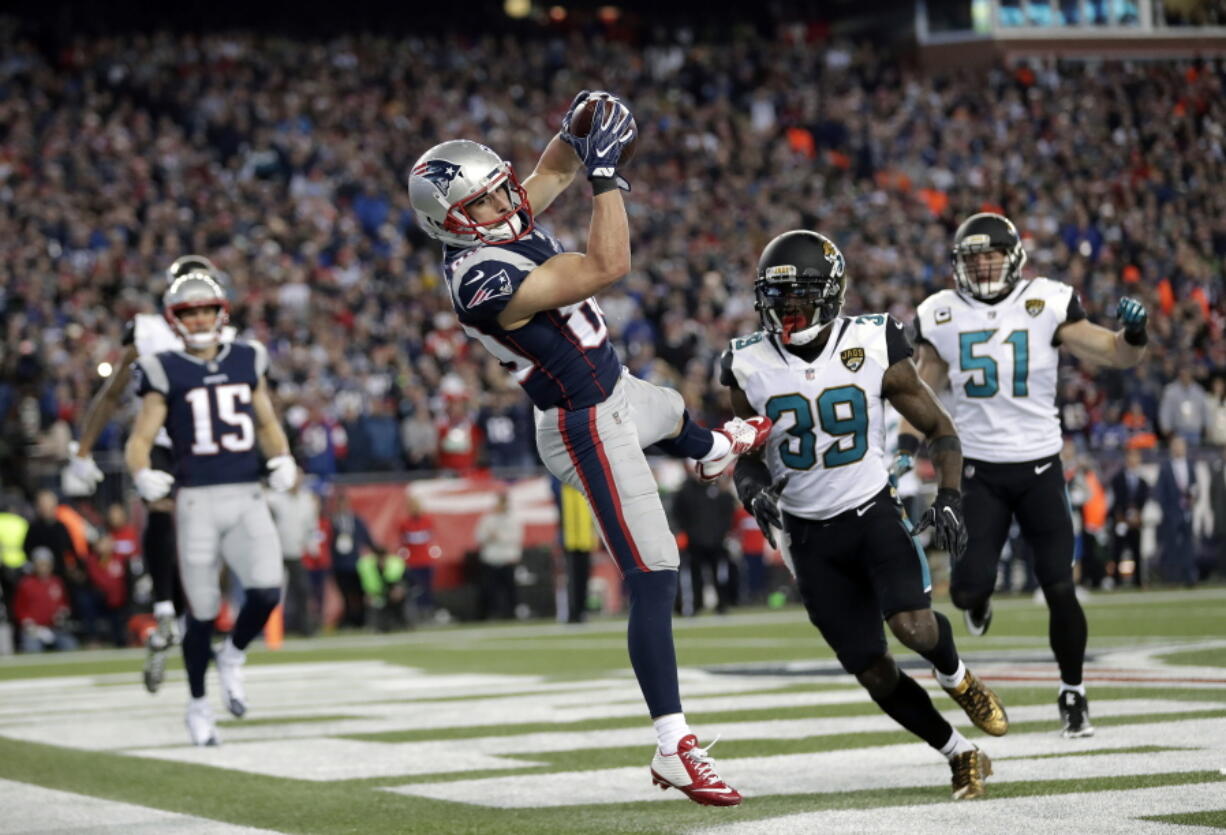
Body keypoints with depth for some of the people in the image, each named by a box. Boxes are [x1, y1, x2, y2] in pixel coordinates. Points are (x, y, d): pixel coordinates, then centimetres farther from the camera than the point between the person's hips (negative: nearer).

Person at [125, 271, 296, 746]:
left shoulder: (247, 362, 12)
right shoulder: (165, 372, 1)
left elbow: (267, 425, 23)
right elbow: (139, 441, -2)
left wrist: (283, 461, 4)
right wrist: (144, 478, -22)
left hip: (248, 498, 3)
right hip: (198, 501, -2)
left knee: (266, 593, -16)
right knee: (202, 611, 1)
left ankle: (232, 657, 15)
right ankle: (198, 704, 22)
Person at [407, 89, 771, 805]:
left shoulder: (505, 224, -8)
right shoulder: (487, 283, -35)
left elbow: (552, 172, 10)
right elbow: (609, 268, -38)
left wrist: (578, 131, -11)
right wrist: (606, 170, -32)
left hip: (618, 390, 10)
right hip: (589, 432, -10)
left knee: (674, 417, 44)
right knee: (654, 581, -9)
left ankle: (718, 450, 83)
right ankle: (675, 750, -5)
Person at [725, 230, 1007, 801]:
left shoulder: (873, 347, -9)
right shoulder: (750, 366, -4)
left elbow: (938, 428, 0)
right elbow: (746, 454, 10)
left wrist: (949, 497, -14)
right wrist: (751, 486, -13)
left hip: (874, 512, -2)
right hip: (808, 534, 2)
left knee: (913, 625, -26)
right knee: (873, 671, 0)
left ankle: (957, 678, 11)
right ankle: (962, 755, 21)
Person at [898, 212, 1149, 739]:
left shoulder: (1047, 305, -5)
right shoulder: (942, 315, 0)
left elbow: (1117, 355, -5)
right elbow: (925, 384, 12)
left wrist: (1132, 335, -27)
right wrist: (908, 441, -2)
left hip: (1040, 465, -1)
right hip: (979, 471, 1)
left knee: (1059, 587, -3)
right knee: (968, 588, -9)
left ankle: (1073, 694, 17)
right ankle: (979, 602, 31)